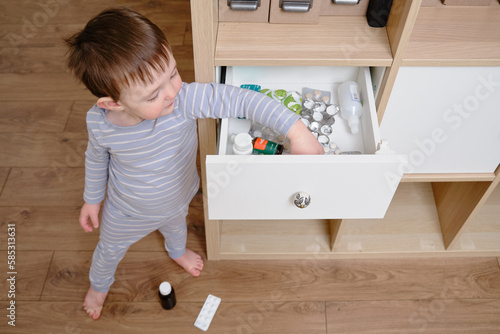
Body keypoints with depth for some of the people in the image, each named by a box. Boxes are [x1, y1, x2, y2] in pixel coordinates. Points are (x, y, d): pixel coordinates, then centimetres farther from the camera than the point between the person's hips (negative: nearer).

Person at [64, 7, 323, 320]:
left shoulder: (185, 99, -42)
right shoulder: (99, 121, -33)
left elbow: (239, 99, -44)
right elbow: (96, 158, -12)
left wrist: (296, 130, -51)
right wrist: (92, 199, 4)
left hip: (177, 200, 1)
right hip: (127, 212, -1)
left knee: (176, 226, 38)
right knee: (110, 250, 30)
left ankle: (177, 251, 77)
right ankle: (99, 284, 67)